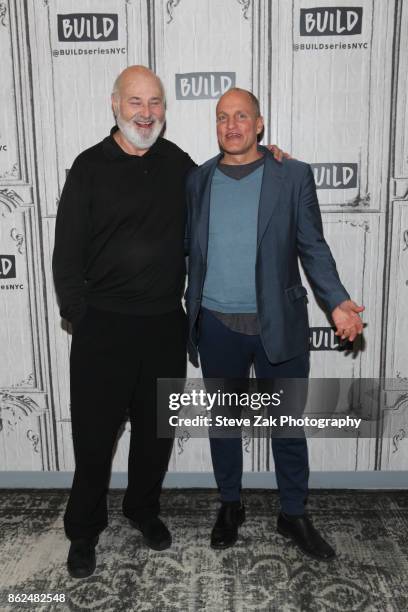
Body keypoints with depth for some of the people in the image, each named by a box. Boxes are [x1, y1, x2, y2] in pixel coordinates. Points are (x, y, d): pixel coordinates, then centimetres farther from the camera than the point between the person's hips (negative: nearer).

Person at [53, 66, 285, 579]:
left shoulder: (177, 163, 7)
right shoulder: (90, 167, -3)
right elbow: (67, 253, -4)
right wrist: (79, 317, -8)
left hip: (166, 324, 4)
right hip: (104, 325, -3)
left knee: (156, 430, 16)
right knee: (95, 435, 7)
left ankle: (144, 509, 40)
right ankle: (84, 531, 29)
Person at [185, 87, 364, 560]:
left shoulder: (294, 176, -1)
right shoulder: (197, 181, 6)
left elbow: (313, 248, -1)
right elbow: (187, 250, 7)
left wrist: (337, 302, -14)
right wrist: (184, 316, 0)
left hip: (279, 325, -1)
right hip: (216, 326, 2)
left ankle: (294, 515, 31)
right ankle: (230, 506, 36)